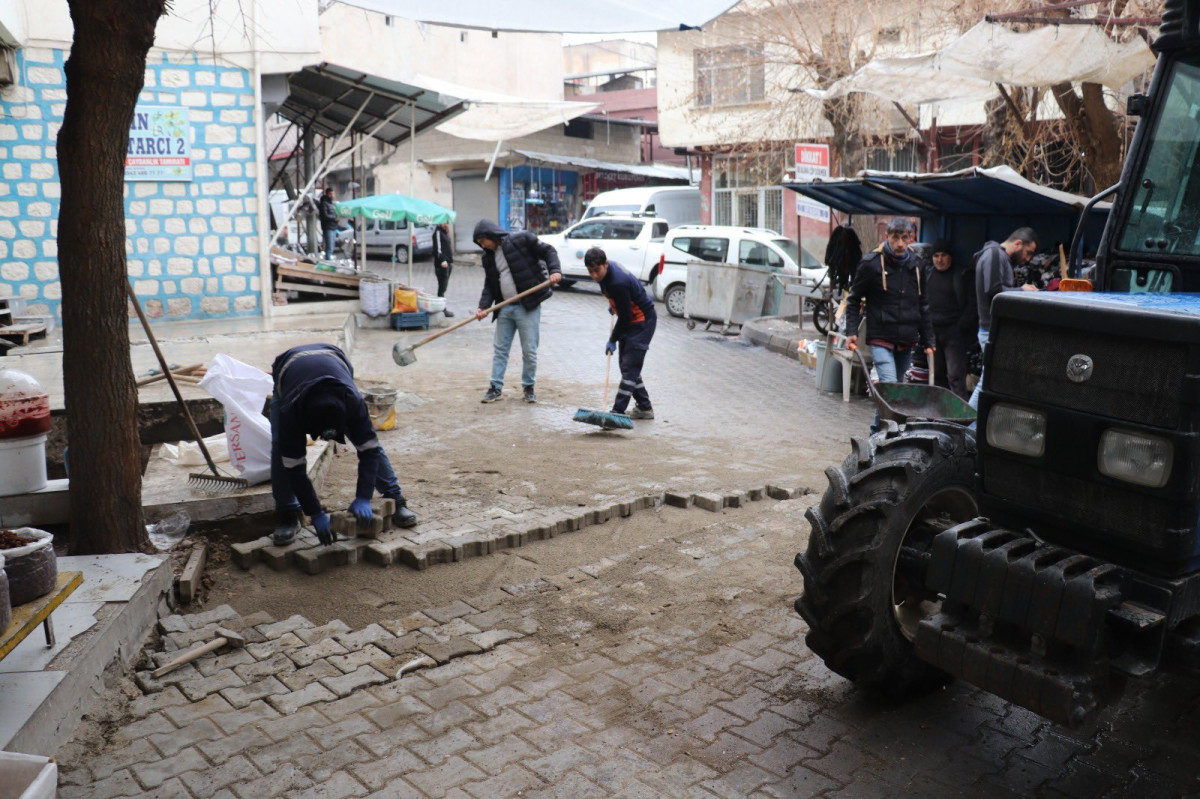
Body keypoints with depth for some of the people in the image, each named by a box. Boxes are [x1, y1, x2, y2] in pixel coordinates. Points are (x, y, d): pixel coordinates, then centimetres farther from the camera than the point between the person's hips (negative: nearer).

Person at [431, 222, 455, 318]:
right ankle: (443, 309, -9)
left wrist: (451, 261, 19)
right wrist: (443, 260, -25)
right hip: (441, 264, -9)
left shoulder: (445, 232, 18)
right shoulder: (438, 232, -10)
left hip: (447, 262, 9)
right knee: (442, 286, -9)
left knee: (444, 286, 12)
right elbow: (437, 248, -17)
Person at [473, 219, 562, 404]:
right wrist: (483, 306, -4)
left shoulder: (522, 240, -6)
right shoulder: (489, 257, 11)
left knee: (529, 350, 1)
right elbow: (489, 285, 11)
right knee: (499, 349, 9)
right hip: (504, 308, 6)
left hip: (528, 307, -6)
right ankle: (496, 387, 19)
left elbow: (548, 251, -2)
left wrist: (555, 270, -19)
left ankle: (529, 387, 17)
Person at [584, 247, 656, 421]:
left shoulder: (618, 283, -33)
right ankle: (645, 408, 21)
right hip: (630, 321, 10)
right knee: (626, 364, 12)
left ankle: (617, 411, -13)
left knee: (630, 366, -12)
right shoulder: (607, 268, -4)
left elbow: (625, 316, -25)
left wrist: (613, 340, -14)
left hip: (642, 322, -10)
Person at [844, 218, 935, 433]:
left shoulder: (915, 265, 10)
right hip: (881, 338, -5)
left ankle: (878, 430, 26)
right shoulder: (871, 263, -5)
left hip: (907, 342, 5)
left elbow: (923, 306, 17)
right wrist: (852, 332, -10)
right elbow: (854, 300, 1)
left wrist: (928, 341, 14)